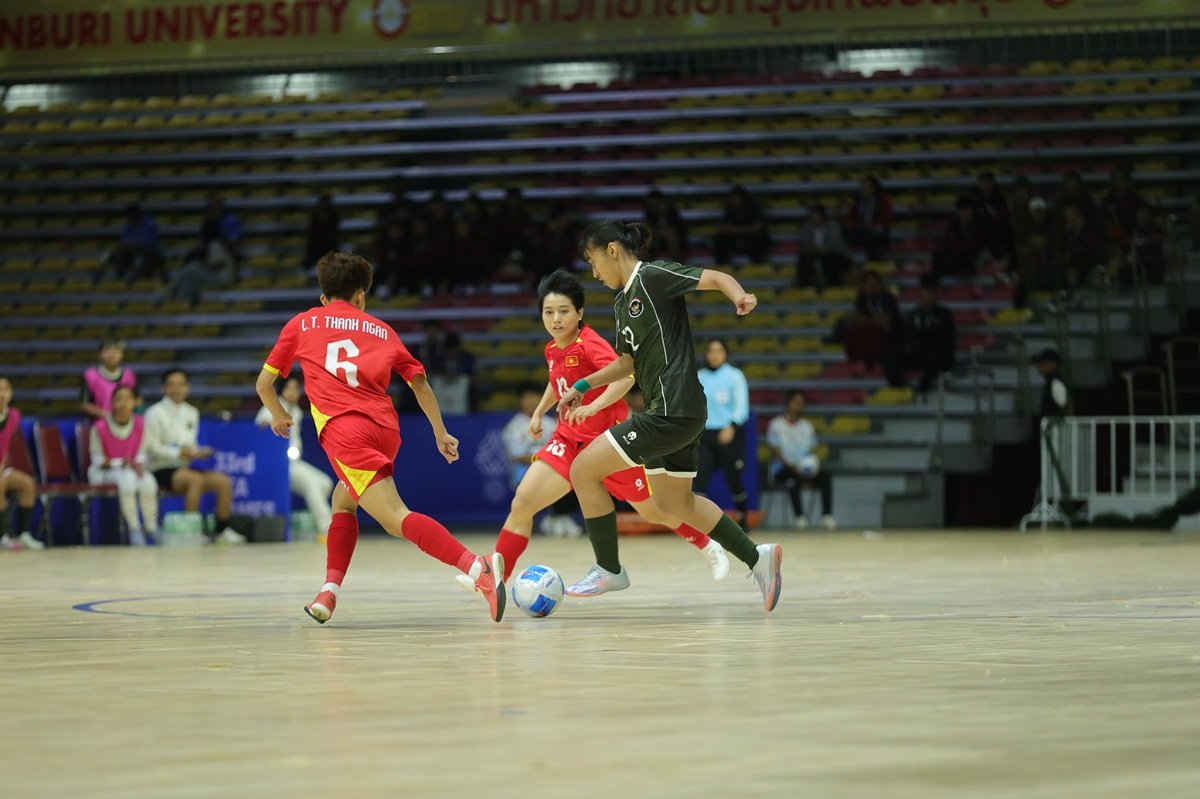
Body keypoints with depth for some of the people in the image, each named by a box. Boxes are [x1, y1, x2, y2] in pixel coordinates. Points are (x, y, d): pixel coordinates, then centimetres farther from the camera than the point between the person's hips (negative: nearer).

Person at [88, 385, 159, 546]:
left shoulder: (140, 424, -2)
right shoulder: (100, 427, -14)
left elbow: (141, 454, 5)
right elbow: (98, 459, -6)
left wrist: (139, 465, -17)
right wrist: (120, 463, -19)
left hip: (131, 469, 3)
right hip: (103, 471, -3)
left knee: (148, 482, -30)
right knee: (127, 478, -36)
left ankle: (151, 527, -11)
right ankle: (134, 528, -25)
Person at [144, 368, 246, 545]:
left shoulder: (192, 412, 13)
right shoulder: (155, 413, -7)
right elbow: (152, 447, -11)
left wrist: (198, 452, -5)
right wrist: (179, 452, -21)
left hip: (185, 467, 7)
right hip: (161, 469, -7)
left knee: (224, 481, -13)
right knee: (196, 479, -34)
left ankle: (222, 530, -6)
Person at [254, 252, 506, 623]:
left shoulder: (301, 324, 20)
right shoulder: (381, 330, 24)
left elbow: (263, 384, 24)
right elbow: (420, 383, 21)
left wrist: (278, 415, 43)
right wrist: (441, 434, 29)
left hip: (343, 429, -4)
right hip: (385, 426, 4)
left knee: (396, 518, -15)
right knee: (343, 501, 28)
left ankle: (477, 567, -36)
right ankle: (329, 591, 13)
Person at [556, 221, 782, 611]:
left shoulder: (654, 276, -9)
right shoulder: (623, 301, 17)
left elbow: (717, 278, -18)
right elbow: (627, 362, 30)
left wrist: (740, 296, -38)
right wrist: (582, 386, 26)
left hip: (671, 411, -10)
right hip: (672, 414, 10)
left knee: (584, 470, -7)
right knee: (673, 502, 21)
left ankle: (609, 570, 4)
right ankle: (756, 557, 24)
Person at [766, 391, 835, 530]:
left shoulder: (807, 426, 17)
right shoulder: (776, 425, 2)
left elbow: (813, 450, 13)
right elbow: (776, 452, -6)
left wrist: (813, 463, -12)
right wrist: (792, 466, -22)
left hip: (806, 469, 4)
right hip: (784, 469, -4)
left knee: (825, 476, -26)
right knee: (792, 479, -39)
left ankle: (827, 516, -29)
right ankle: (800, 516, -35)